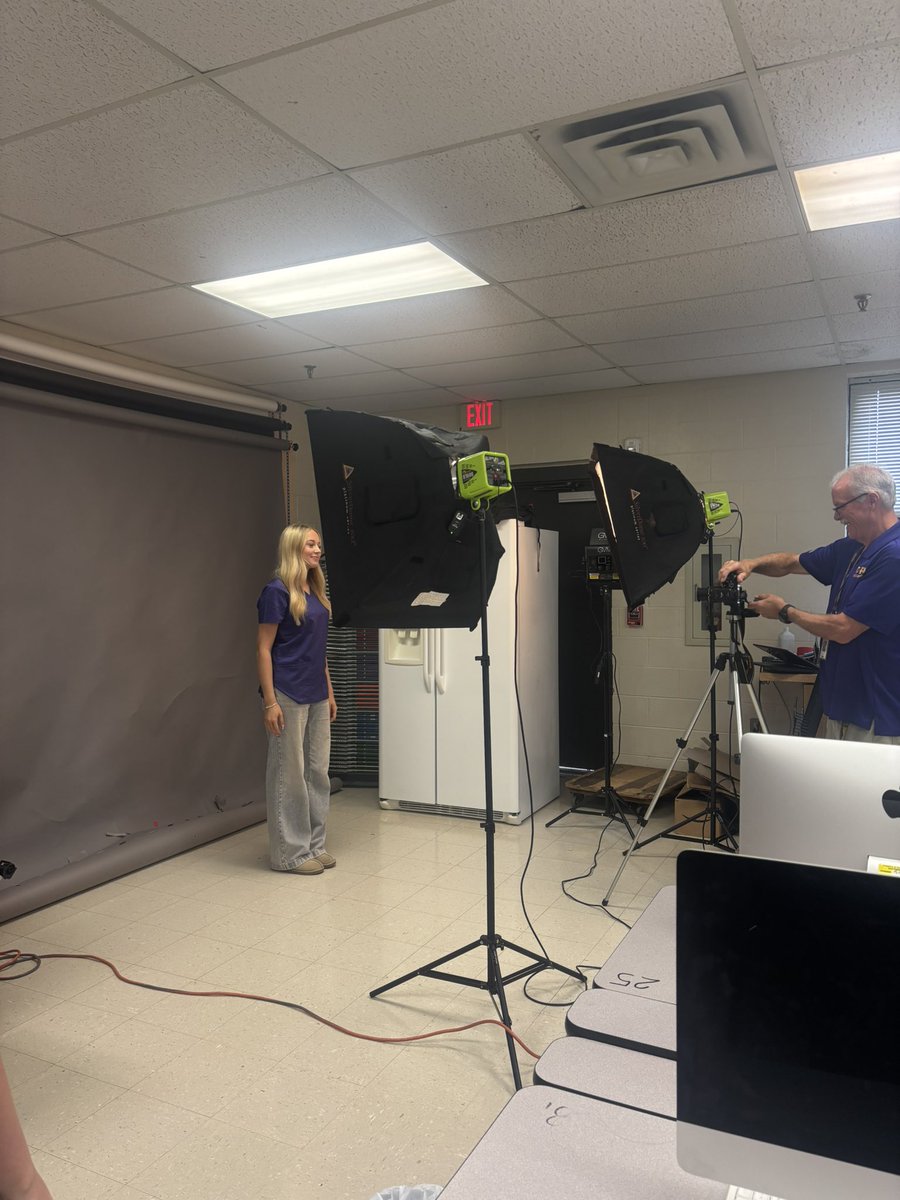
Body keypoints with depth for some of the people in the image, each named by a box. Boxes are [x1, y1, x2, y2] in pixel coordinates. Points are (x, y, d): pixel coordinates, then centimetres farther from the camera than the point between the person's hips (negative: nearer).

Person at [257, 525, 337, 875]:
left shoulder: (315, 593, 13)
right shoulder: (276, 591, -10)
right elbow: (263, 649, -12)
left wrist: (329, 693, 17)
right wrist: (270, 702, -17)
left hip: (316, 697, 8)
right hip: (288, 696, -8)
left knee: (318, 772, 12)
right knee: (289, 774, 2)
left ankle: (314, 844, 24)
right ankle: (289, 852, 13)